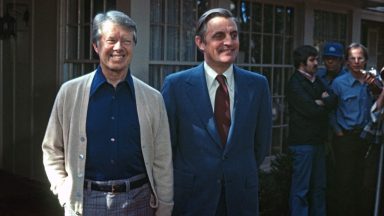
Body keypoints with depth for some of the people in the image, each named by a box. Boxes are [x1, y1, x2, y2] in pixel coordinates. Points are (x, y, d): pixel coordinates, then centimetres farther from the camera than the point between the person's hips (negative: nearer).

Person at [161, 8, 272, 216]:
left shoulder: (258, 84, -3)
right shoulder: (176, 84, -9)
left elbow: (262, 140, 7)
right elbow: (166, 142, -2)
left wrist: (245, 175, 12)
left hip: (242, 194, 2)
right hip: (191, 196, -2)